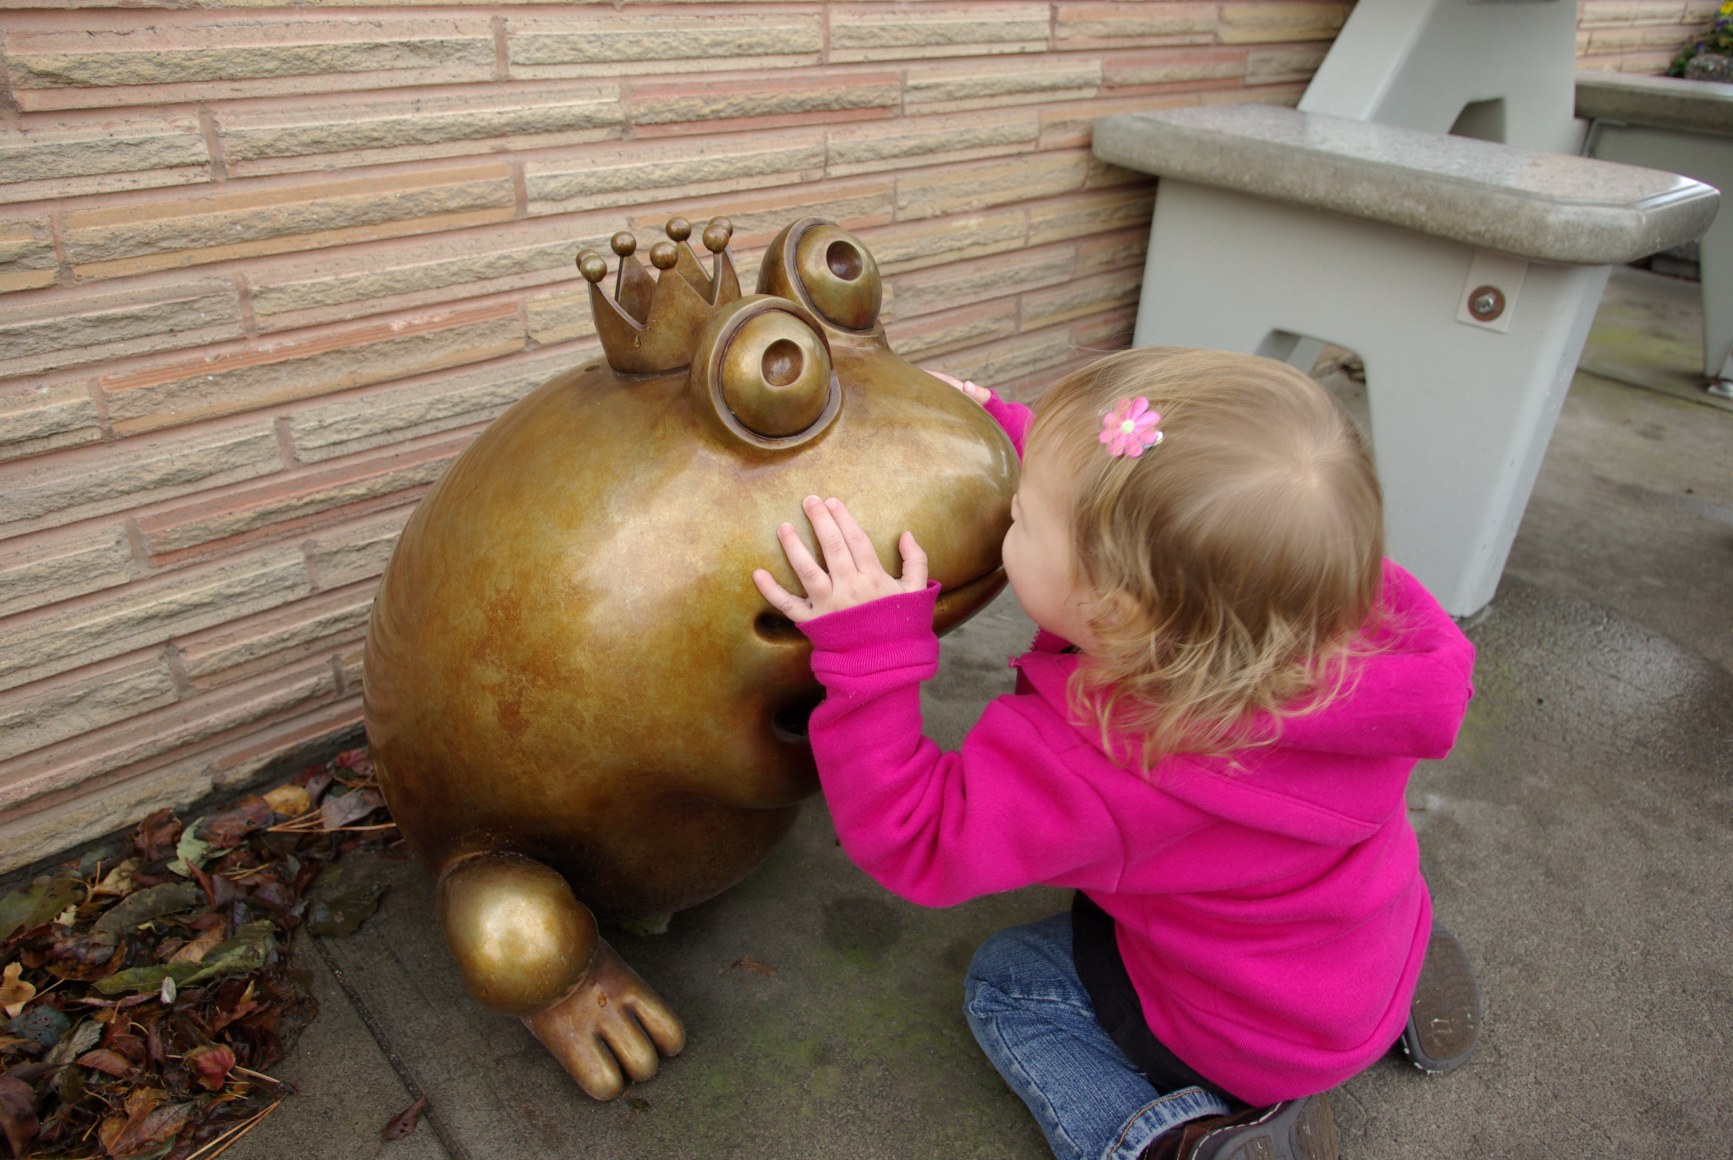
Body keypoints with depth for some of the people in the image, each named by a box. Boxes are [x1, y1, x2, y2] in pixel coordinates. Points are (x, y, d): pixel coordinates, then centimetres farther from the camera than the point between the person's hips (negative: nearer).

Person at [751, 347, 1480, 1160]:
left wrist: (867, 651, -40)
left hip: (1261, 1039, -5)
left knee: (1004, 982, 11)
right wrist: (1002, 430, -4)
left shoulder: (1103, 761, -42)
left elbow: (914, 842, -30)